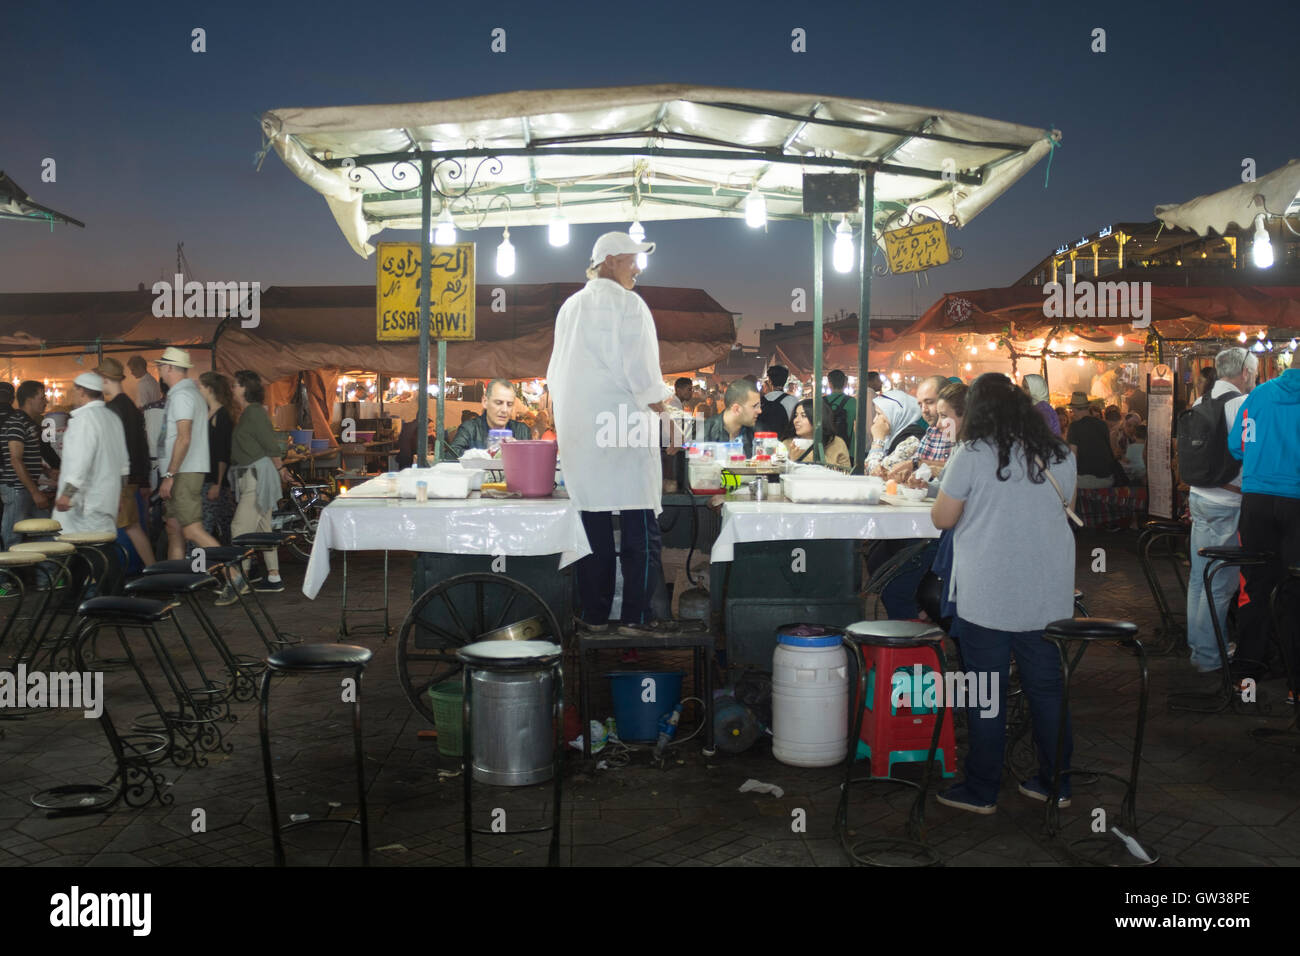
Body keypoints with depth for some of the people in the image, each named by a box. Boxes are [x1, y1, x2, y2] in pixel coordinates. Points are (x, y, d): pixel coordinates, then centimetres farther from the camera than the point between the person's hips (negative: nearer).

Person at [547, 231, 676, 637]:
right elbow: (639, 369, -13)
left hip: (578, 427, 7)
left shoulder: (570, 306, 15)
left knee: (593, 524, 9)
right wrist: (656, 399, 3)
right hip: (623, 421, -7)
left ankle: (594, 614, 12)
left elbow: (556, 371, 18)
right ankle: (637, 615, -1)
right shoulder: (626, 304, -7)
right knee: (639, 525, -2)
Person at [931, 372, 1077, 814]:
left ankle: (981, 790, 13)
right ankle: (1056, 782, 25)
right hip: (1049, 595, 5)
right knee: (1048, 687, 14)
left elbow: (942, 518, -5)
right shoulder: (1058, 454, 4)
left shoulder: (971, 455, -10)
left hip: (988, 596, -4)